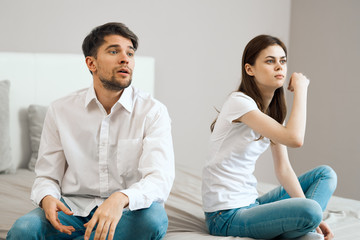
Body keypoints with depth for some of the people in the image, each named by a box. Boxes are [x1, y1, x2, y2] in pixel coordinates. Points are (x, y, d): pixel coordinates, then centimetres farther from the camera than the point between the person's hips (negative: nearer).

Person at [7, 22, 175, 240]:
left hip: (128, 212, 1)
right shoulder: (60, 111, 3)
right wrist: (47, 198, -17)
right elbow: (47, 176, 8)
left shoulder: (153, 112, -4)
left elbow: (160, 178, -17)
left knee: (153, 218, -36)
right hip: (73, 208, 0)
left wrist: (121, 199, -39)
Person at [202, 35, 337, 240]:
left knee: (325, 174, 7)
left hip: (251, 205, 9)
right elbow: (294, 138, -28)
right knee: (311, 211, -30)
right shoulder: (240, 102, -16)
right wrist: (301, 88, -15)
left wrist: (311, 217, -4)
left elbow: (283, 168, 6)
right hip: (226, 216, -9)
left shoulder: (272, 108, 11)